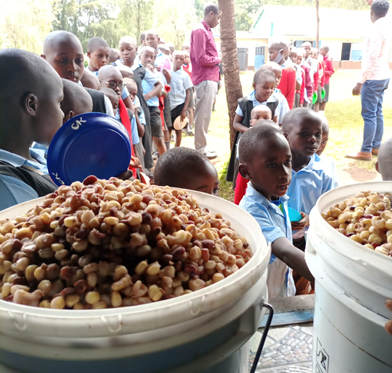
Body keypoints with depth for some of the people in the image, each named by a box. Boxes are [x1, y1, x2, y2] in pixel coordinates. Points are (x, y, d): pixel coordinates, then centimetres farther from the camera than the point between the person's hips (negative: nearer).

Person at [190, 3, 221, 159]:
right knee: (203, 115, -5)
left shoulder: (206, 31, 18)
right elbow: (200, 58, -19)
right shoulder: (200, 31, -12)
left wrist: (216, 62, 3)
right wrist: (218, 60, -6)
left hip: (210, 79, 10)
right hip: (205, 80, -10)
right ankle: (200, 149, 2)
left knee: (205, 114, 13)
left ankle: (202, 146, 21)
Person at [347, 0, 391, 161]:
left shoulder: (377, 29, -16)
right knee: (377, 113, 12)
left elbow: (372, 59, -21)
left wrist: (360, 82, -21)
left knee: (369, 115, -7)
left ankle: (366, 151, -4)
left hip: (373, 78, -9)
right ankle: (376, 147, 18)